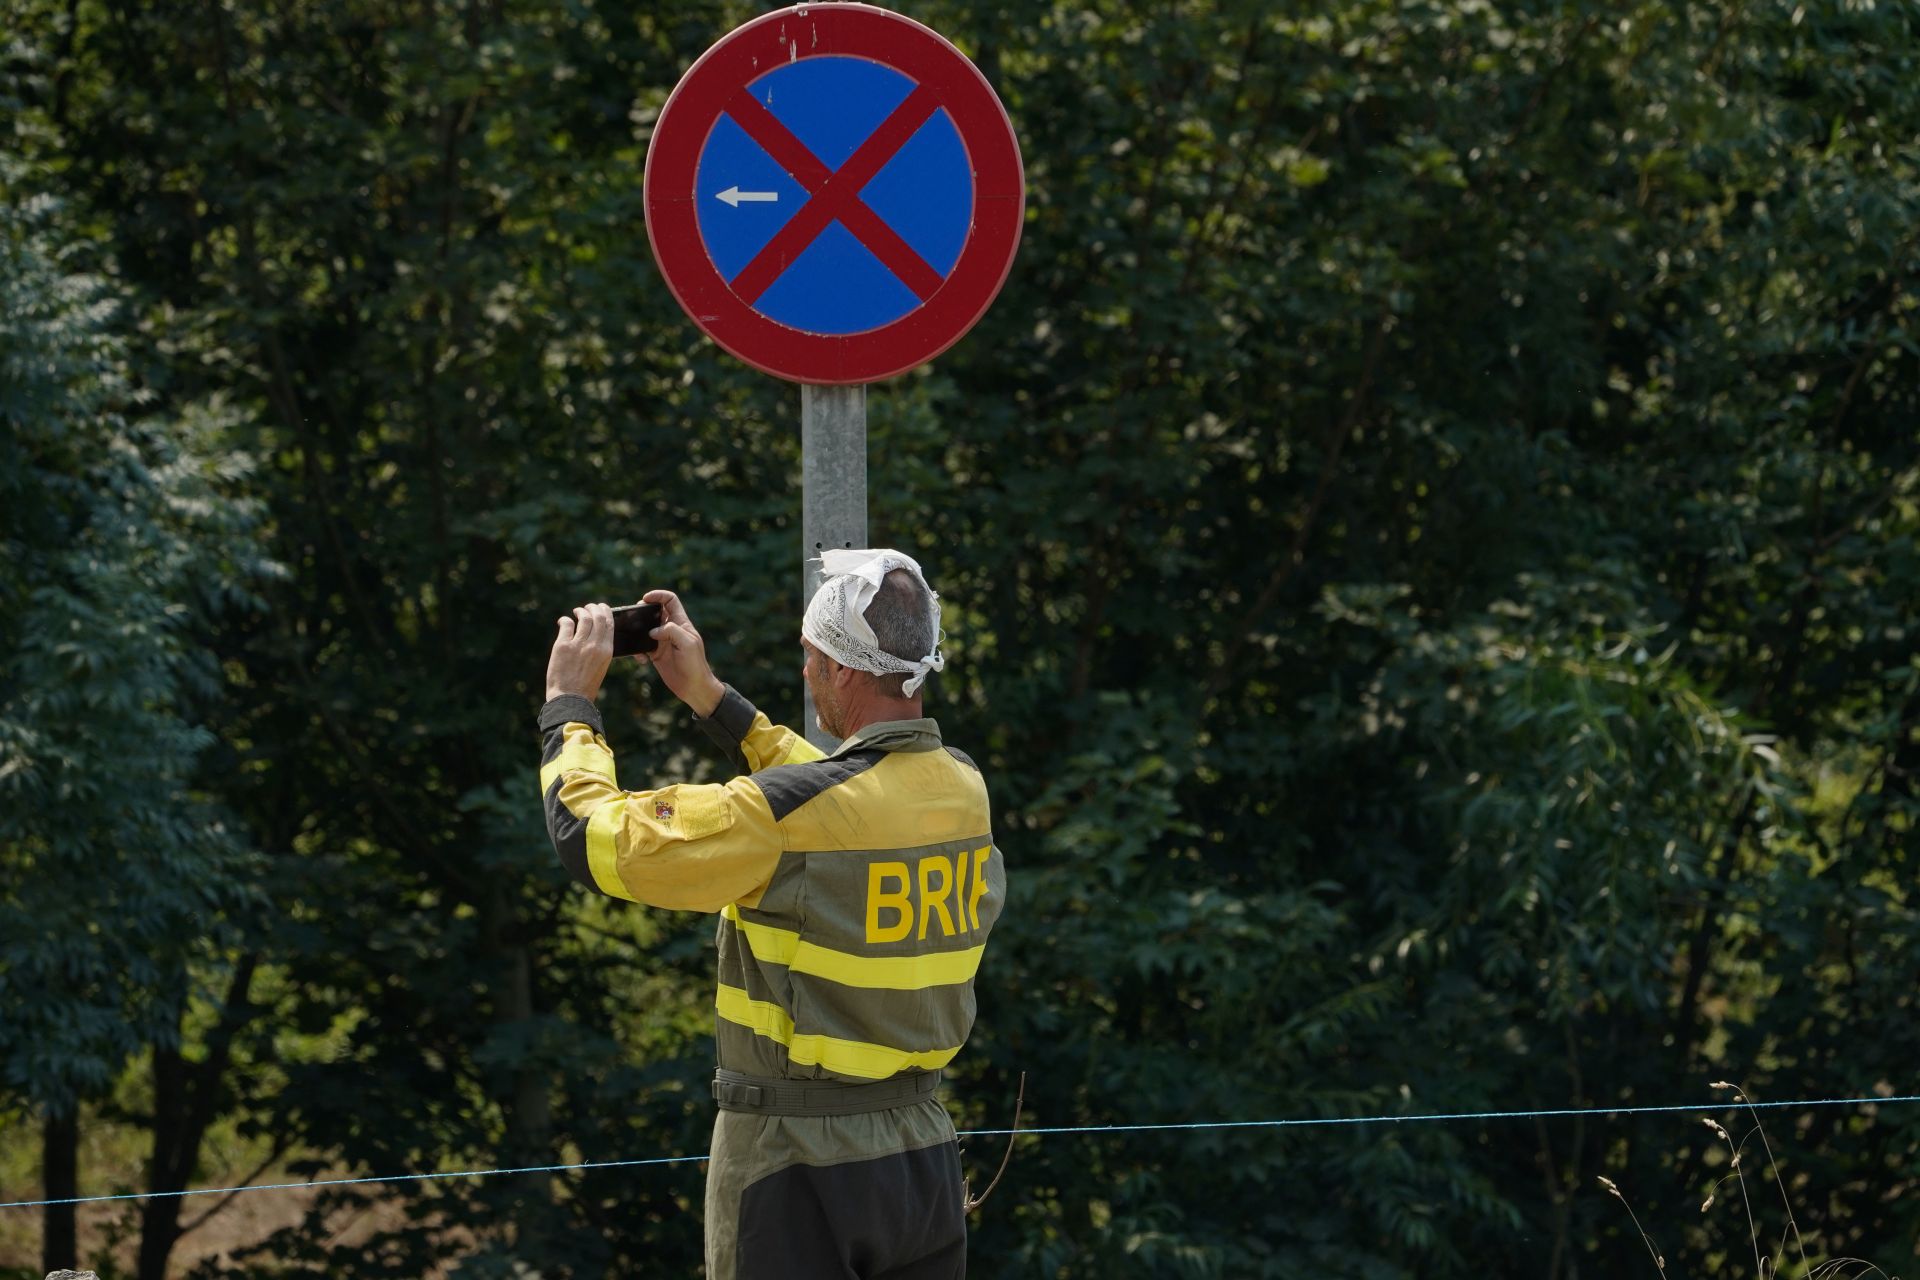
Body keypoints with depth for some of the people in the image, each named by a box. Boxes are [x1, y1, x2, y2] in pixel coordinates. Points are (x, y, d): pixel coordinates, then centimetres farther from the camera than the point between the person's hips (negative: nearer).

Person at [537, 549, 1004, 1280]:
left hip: (800, 1169, -6)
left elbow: (595, 838, -13)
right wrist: (709, 698, 22)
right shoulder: (962, 790, 0)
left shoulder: (788, 817, -20)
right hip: (925, 1159, 6)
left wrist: (568, 702, 2)